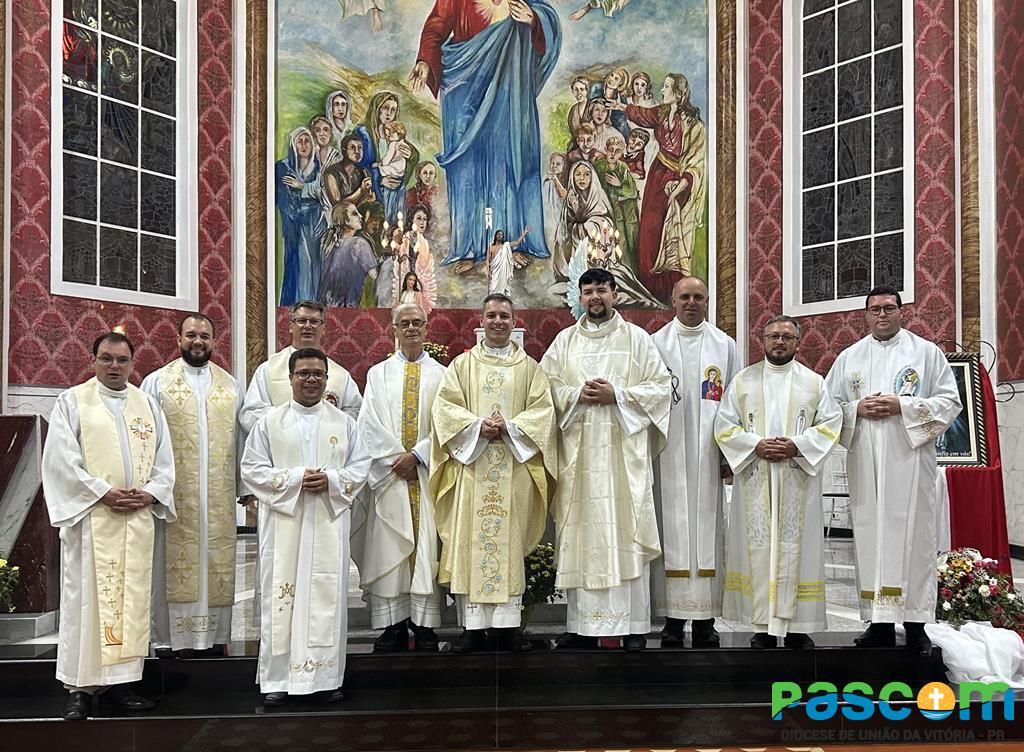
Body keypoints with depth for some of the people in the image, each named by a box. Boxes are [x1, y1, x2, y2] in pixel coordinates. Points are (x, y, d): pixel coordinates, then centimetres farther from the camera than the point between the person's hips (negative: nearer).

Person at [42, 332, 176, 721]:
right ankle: (80, 687, 4)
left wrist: (149, 493, -5)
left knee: (133, 598, 5)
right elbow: (62, 459, -6)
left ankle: (123, 681, 12)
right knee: (86, 598, -3)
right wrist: (104, 492, -13)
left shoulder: (147, 404, 14)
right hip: (90, 516, -3)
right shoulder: (72, 401, 3)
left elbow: (164, 459, 12)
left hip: (138, 519, 4)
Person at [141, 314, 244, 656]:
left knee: (217, 563, 5)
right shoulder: (157, 382, 4)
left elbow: (241, 437, 11)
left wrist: (245, 487, 7)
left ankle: (215, 635, 14)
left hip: (219, 496, 2)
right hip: (173, 493, -2)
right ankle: (170, 637, 10)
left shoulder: (230, 385, 11)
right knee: (174, 564, 1)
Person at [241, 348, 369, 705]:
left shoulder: (344, 423, 9)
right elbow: (251, 469, 1)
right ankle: (277, 679, 8)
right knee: (281, 596, -1)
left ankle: (326, 678, 11)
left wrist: (331, 480, -12)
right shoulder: (269, 422, 6)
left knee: (328, 596, 1)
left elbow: (360, 468, 7)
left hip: (329, 523, 1)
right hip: (283, 523, -1)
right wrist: (294, 478, -12)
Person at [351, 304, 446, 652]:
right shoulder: (378, 374, 12)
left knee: (427, 549, -3)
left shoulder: (440, 374, 10)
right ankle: (393, 626, 3)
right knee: (389, 548, -2)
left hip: (426, 474, 0)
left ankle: (425, 626, 0)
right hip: (389, 475, 1)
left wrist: (417, 456, -10)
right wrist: (396, 459, -8)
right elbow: (370, 424, 3)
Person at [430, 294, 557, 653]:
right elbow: (444, 406, 1)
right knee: (469, 541, -3)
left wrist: (509, 428, -13)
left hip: (515, 468, 1)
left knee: (510, 540, 1)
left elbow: (542, 410, 3)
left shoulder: (529, 367, 13)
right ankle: (472, 625, 2)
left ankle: (508, 623, 7)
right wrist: (478, 426, -15)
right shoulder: (461, 365, 11)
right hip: (471, 466, 0)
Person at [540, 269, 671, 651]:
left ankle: (633, 625, 1)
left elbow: (661, 386, 2)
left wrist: (616, 395, -9)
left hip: (624, 451, -2)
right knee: (580, 533, 0)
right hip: (578, 451, 2)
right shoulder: (565, 340, 14)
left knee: (626, 531, -5)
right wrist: (577, 395, -9)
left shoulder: (636, 339, 8)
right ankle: (582, 624, 6)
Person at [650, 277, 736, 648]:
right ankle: (673, 619, 3)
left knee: (707, 530, 1)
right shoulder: (656, 343, 8)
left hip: (708, 455, 1)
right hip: (669, 455, -1)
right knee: (671, 530, -2)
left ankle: (705, 620, 7)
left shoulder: (724, 345, 11)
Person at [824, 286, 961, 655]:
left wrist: (903, 406, -11)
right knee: (870, 537, 1)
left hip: (910, 461, -2)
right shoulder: (849, 358, 15)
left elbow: (950, 401, 2)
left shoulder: (926, 352, 8)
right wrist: (857, 409, -6)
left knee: (913, 536, -5)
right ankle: (880, 622, 8)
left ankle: (916, 622, 2)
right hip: (865, 464, 2)